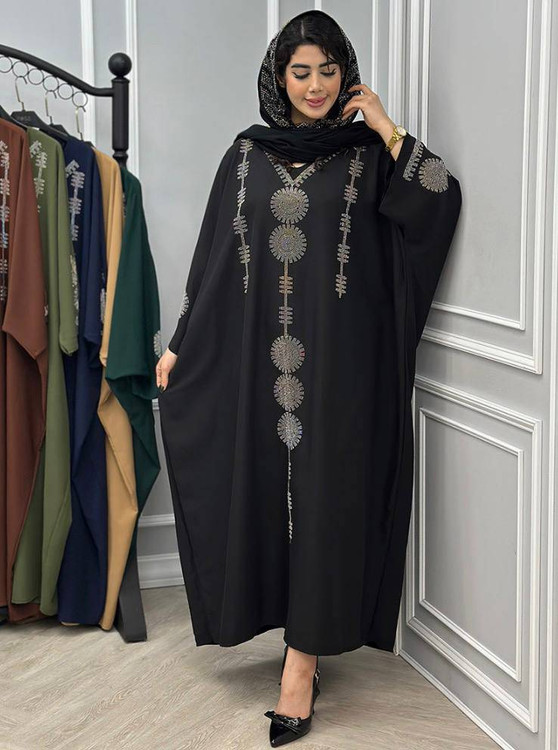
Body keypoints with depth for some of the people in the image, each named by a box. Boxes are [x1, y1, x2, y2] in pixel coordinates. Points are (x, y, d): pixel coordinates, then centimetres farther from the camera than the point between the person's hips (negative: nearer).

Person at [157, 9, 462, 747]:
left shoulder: (368, 155, 3)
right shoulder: (247, 155, 9)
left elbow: (441, 200, -12)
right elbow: (215, 257, 10)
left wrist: (386, 127, -8)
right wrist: (179, 344, 9)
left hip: (339, 357, -3)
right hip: (256, 357, 3)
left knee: (325, 495, -3)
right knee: (264, 490, 7)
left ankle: (302, 661, 3)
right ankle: (304, 638, 26)